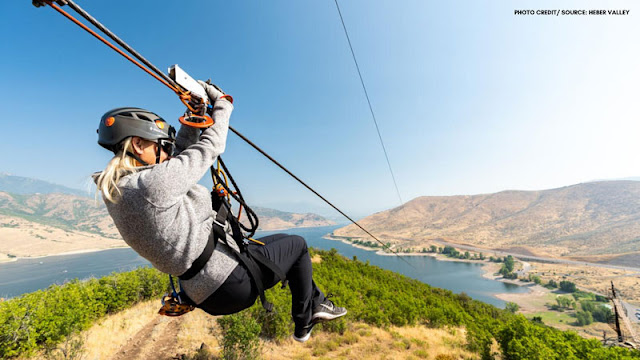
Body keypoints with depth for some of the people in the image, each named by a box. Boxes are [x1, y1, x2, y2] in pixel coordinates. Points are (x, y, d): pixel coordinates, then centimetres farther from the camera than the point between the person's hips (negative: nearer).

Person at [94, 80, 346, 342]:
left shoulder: (118, 192, 5)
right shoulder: (153, 183, -26)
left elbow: (181, 151, 11)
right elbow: (211, 146, -16)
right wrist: (222, 103, 0)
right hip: (231, 282, -10)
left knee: (279, 240, 25)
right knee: (297, 244, 12)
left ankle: (315, 299, 40)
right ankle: (305, 321, 31)